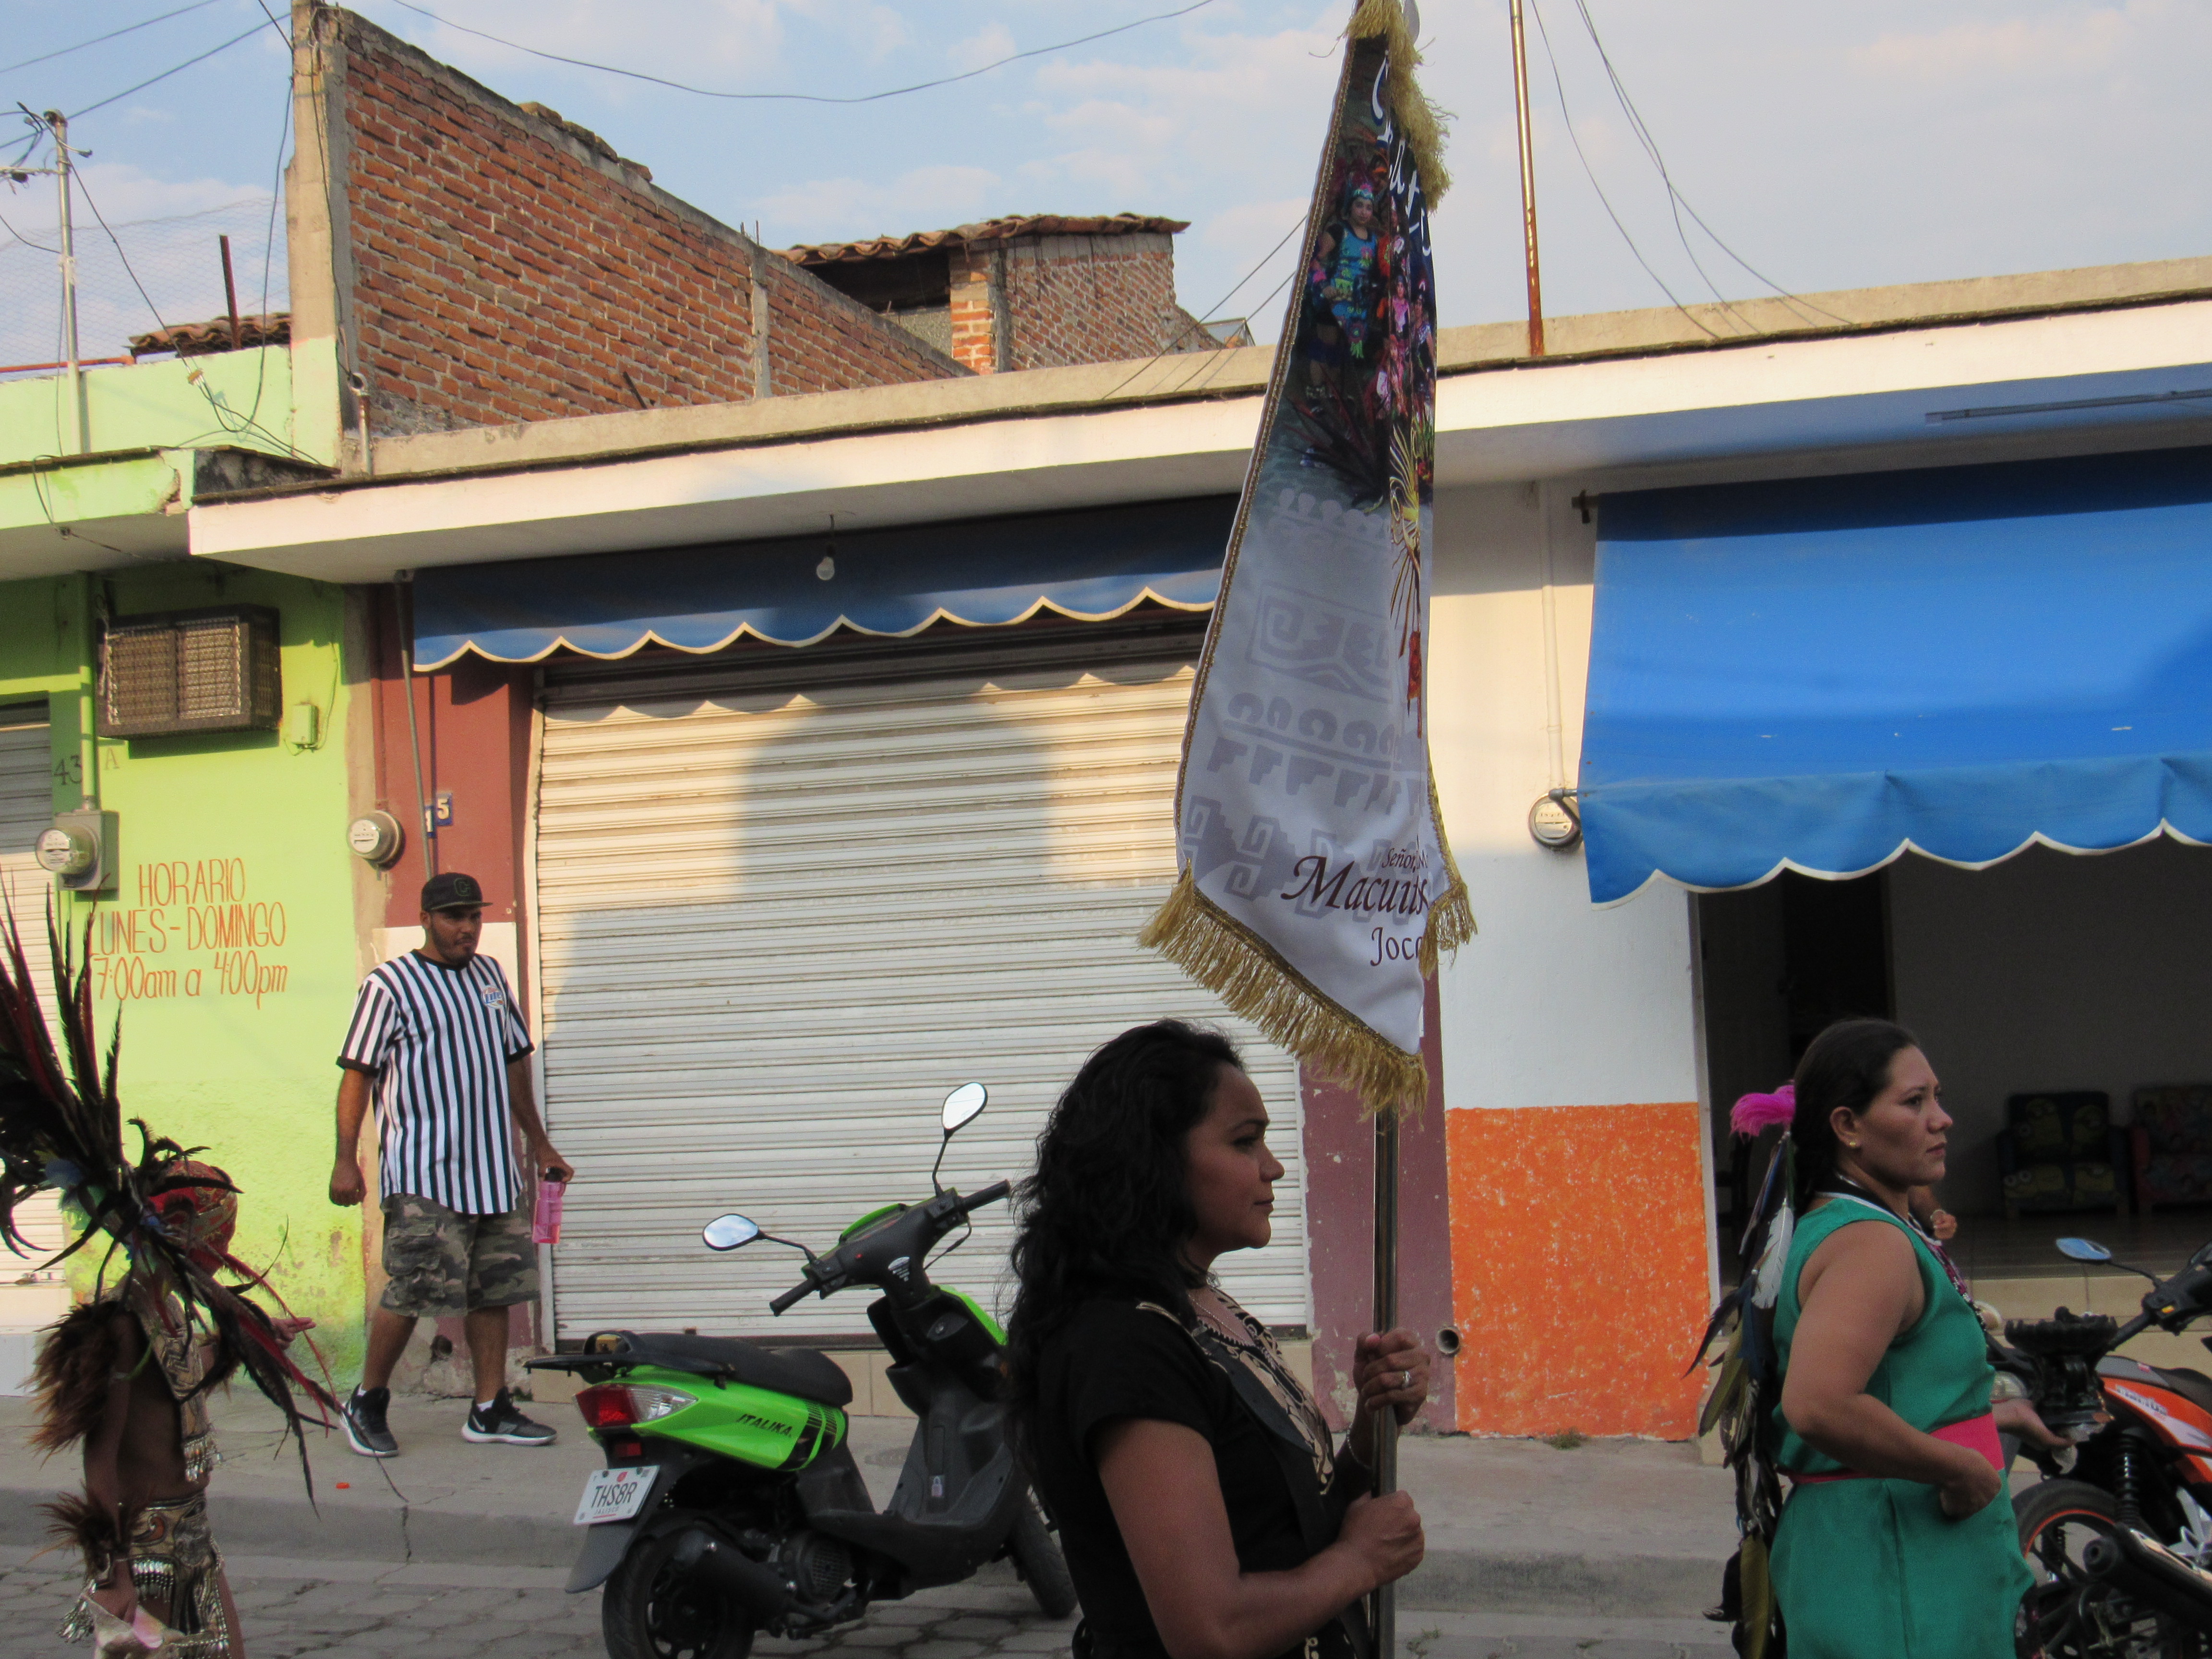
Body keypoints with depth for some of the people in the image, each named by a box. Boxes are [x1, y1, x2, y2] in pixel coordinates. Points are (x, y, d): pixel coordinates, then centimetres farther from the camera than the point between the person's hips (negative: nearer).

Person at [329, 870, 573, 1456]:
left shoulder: (489, 975, 16)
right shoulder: (389, 985, -3)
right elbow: (357, 1073, -5)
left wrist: (539, 1144, 23)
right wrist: (346, 1160, -13)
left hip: (493, 1171, 6)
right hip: (424, 1176, -6)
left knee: (494, 1290, 6)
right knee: (411, 1291, -7)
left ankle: (490, 1409, 13)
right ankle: (368, 1404, 10)